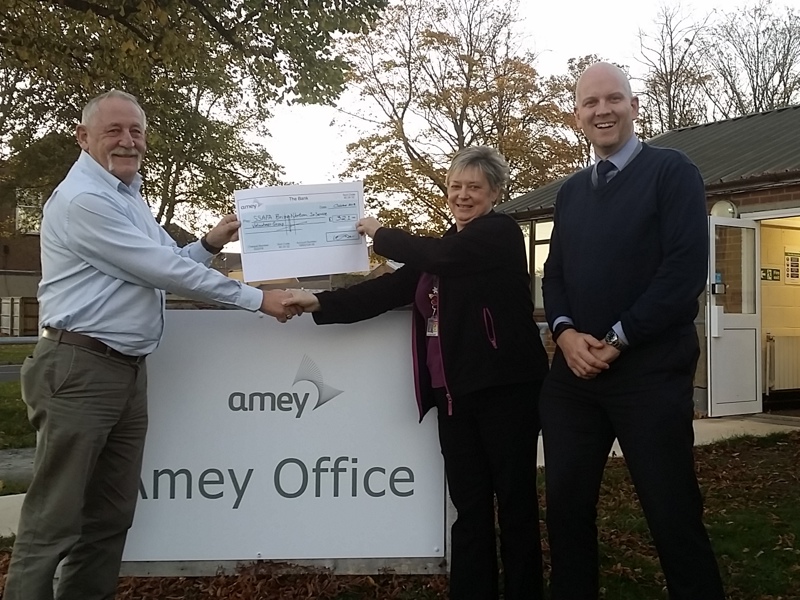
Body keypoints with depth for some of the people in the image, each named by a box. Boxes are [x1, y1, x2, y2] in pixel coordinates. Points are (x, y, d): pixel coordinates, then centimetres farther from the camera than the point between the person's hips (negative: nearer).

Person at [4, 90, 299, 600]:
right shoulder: (83, 199, -14)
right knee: (55, 520, -5)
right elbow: (161, 270, -18)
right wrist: (256, 299, -14)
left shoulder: (129, 197, 18)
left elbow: (158, 268, 23)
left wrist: (210, 244, 7)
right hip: (80, 368, -9)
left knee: (111, 515, 13)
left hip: (129, 370, 9)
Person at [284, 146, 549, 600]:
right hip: (456, 393, 7)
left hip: (505, 388, -6)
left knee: (515, 500, 4)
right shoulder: (444, 250, 18)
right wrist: (320, 303, -2)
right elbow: (392, 288, 7)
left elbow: (430, 255, -19)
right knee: (469, 504, 10)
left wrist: (379, 233, -2)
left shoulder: (501, 233, -4)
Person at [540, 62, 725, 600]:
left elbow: (687, 269, -12)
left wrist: (617, 339, -14)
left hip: (650, 372, -5)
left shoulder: (672, 171, -2)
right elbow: (554, 273, 14)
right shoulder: (571, 191, 16)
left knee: (673, 514, 3)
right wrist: (565, 332, -6)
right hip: (573, 372, 6)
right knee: (566, 505, 10)